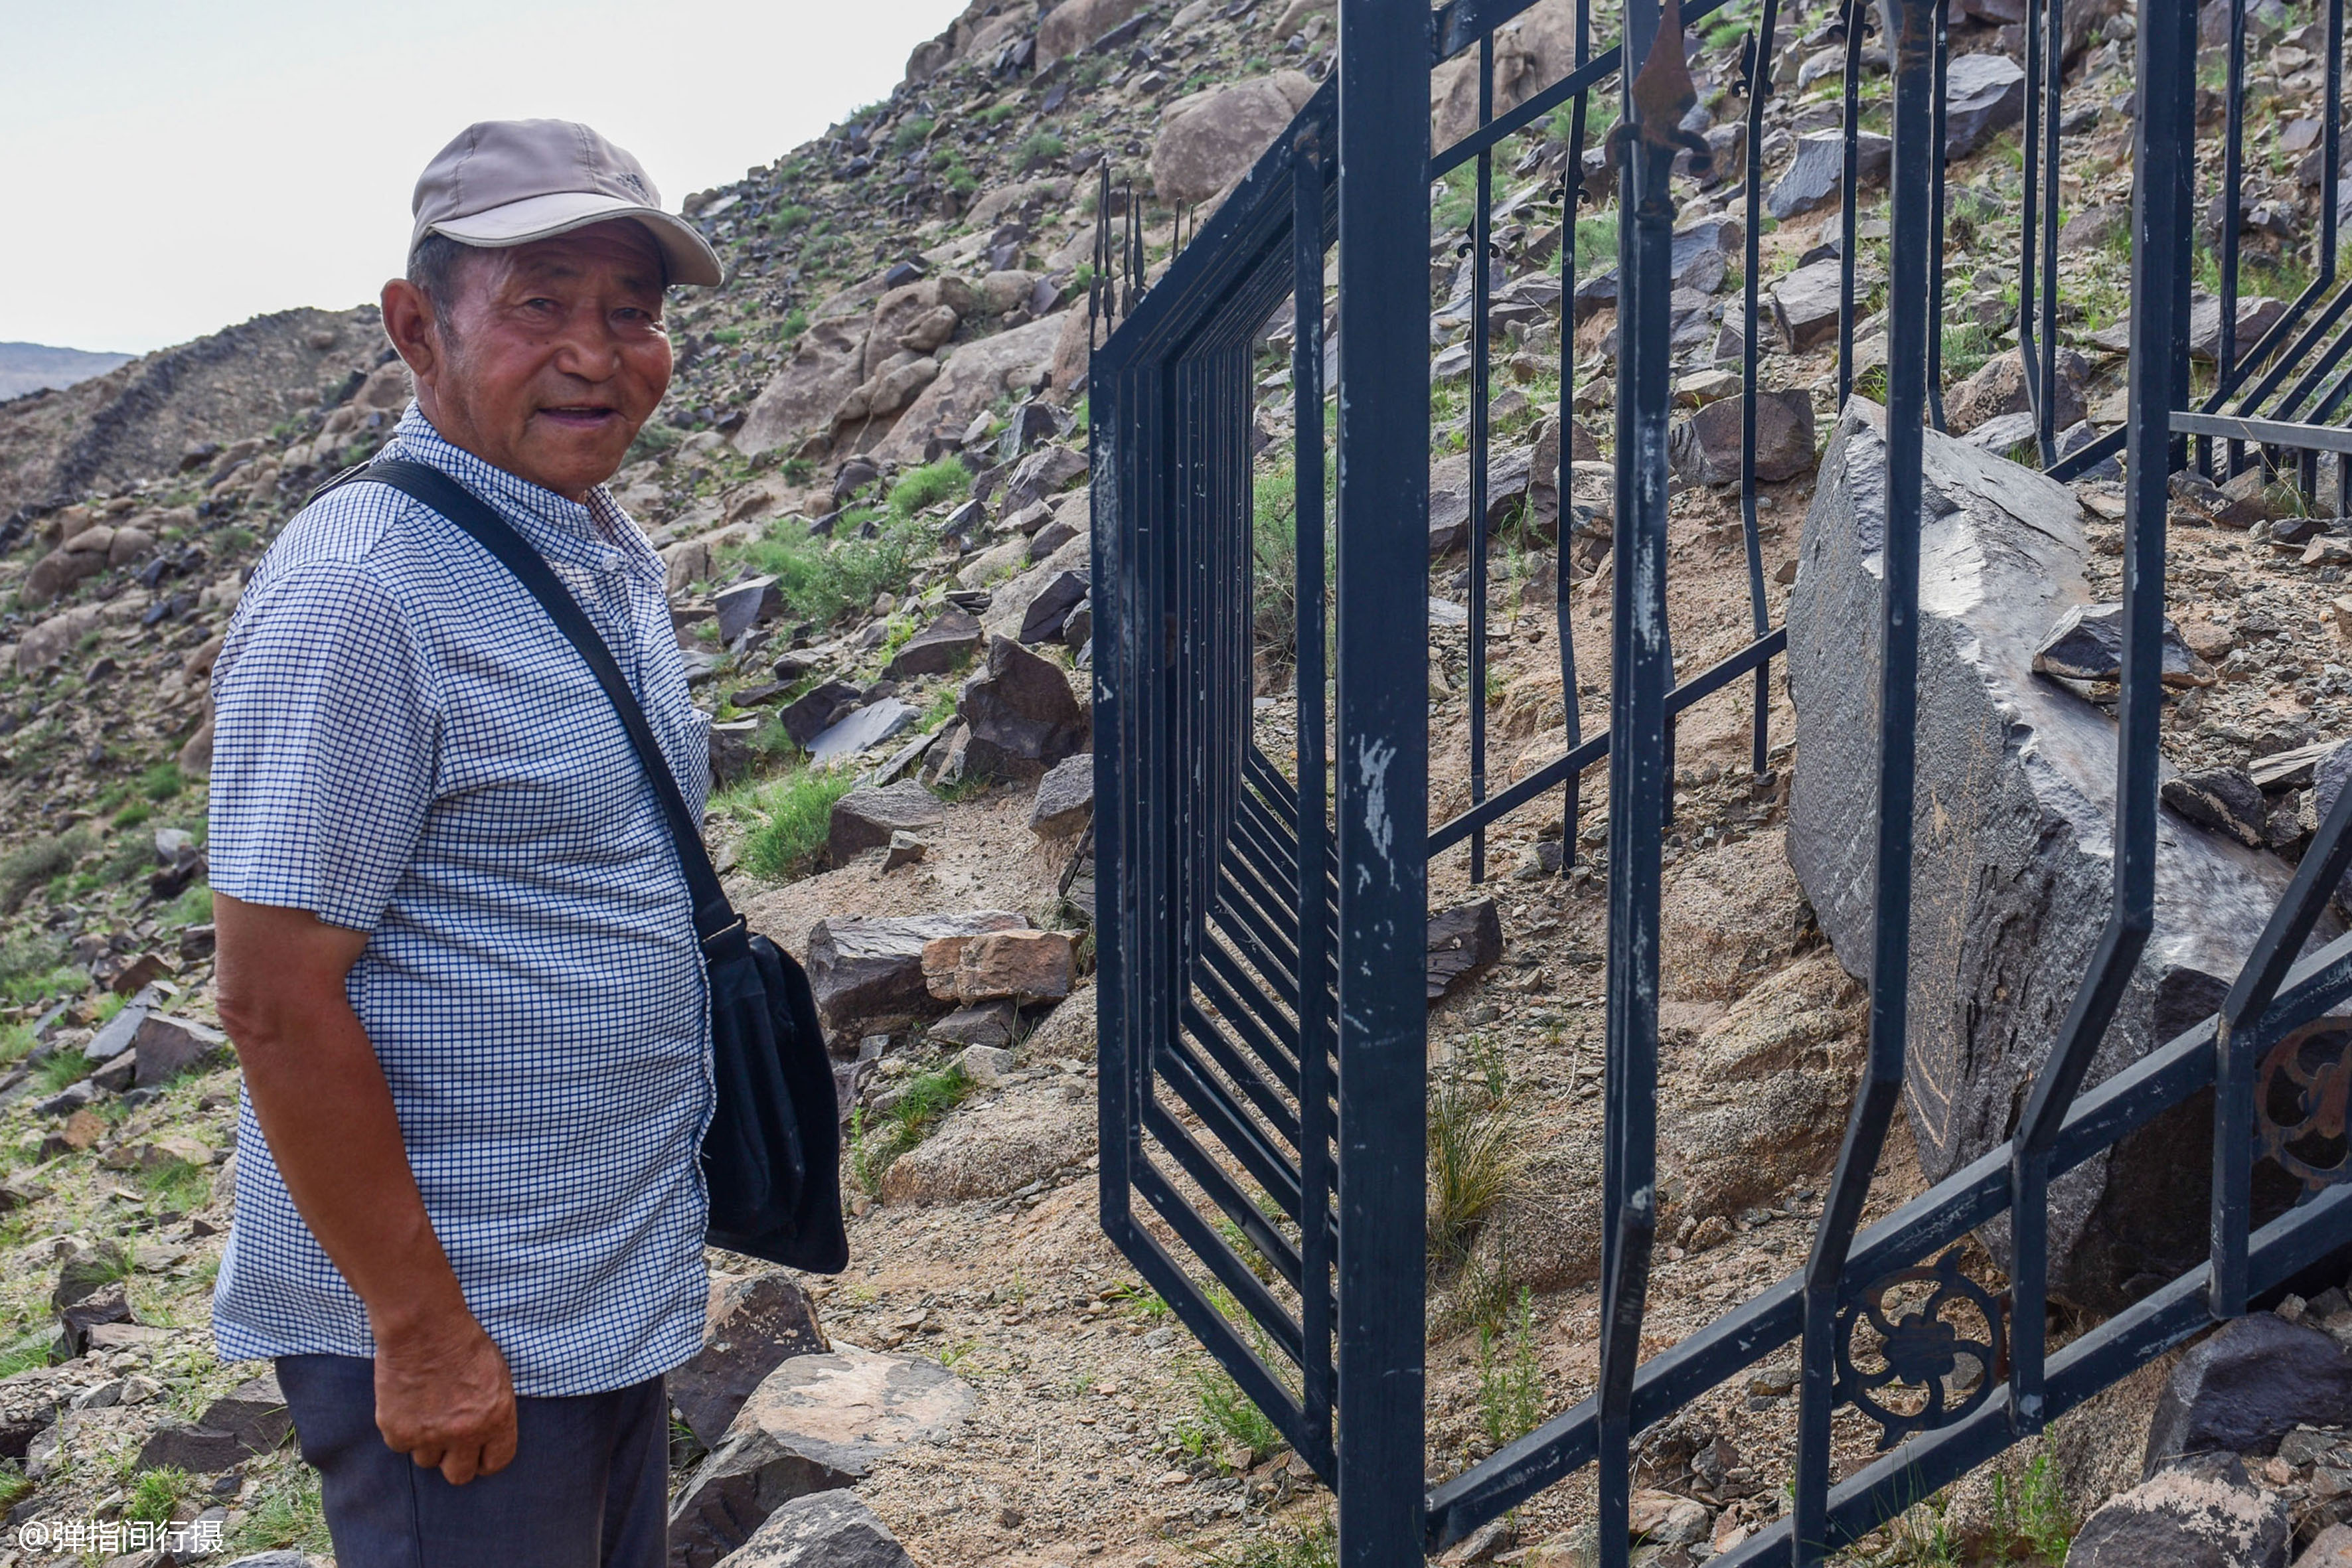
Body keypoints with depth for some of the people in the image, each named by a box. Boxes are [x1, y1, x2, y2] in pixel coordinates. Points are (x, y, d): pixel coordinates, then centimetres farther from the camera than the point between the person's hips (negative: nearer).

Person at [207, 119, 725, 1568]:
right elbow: (280, 1002, -21)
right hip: (459, 1337, -8)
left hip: (621, 1300, 9)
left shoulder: (618, 559, 7)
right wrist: (420, 1328, -19)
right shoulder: (355, 593, -20)